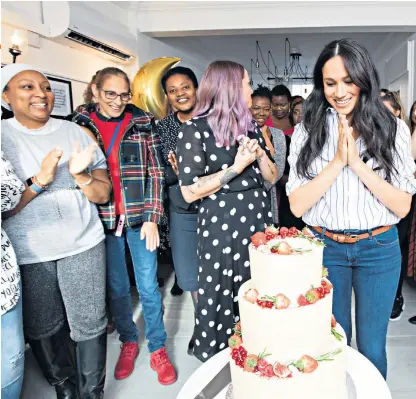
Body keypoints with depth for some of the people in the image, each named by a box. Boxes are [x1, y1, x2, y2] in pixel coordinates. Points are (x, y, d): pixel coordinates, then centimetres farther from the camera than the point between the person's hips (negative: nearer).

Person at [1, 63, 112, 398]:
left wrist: (80, 175, -17)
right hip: (27, 255, 0)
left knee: (89, 325, 5)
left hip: (83, 246, 1)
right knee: (43, 329, 15)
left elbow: (102, 195, 1)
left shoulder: (76, 132, 3)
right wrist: (39, 180, -22)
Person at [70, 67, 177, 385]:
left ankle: (158, 348, 24)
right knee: (116, 287, 14)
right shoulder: (81, 123, 3)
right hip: (103, 219, 2)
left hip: (139, 216, -1)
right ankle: (129, 341, 35)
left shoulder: (143, 122, -1)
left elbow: (155, 172, -1)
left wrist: (152, 218, -7)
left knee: (148, 286, 6)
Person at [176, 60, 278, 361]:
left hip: (259, 221, 6)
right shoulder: (195, 130, -9)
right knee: (221, 301, 7)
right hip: (221, 228, -5)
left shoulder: (250, 126, 11)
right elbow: (190, 192, -14)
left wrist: (260, 155, -6)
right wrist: (235, 168, -16)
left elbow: (272, 177, 14)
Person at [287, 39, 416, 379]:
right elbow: (297, 205, -10)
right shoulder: (308, 131, -4)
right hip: (325, 248, 0)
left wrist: (358, 163, -18)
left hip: (379, 249, 0)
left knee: (371, 347, 15)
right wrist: (337, 162, -19)